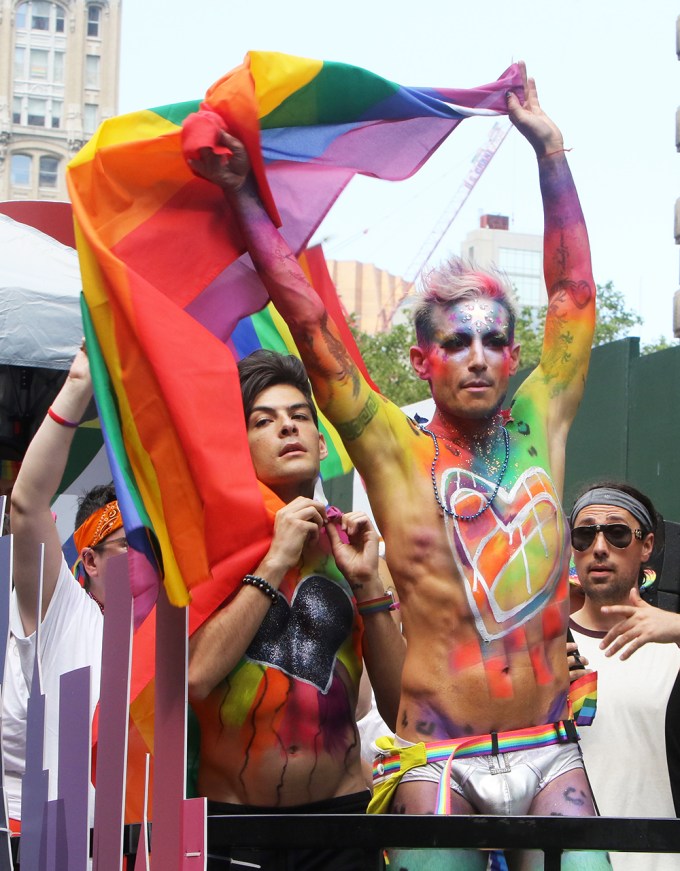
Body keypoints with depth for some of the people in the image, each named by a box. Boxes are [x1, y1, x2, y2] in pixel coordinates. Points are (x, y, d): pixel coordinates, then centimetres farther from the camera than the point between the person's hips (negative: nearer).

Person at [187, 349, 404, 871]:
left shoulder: (352, 547, 6)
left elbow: (401, 710, 1)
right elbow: (195, 676, -17)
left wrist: (368, 585, -8)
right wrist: (277, 560, -13)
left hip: (341, 809, 2)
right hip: (229, 812, -2)